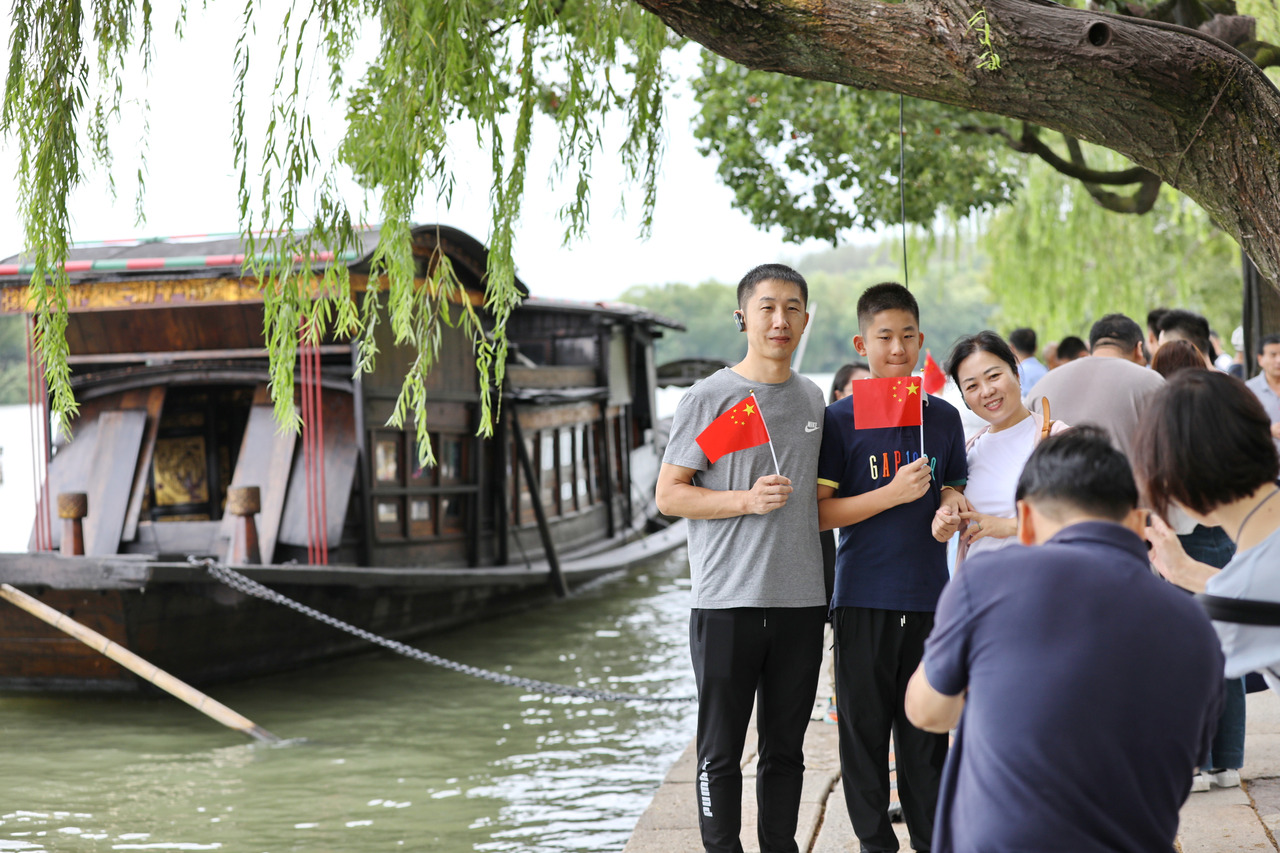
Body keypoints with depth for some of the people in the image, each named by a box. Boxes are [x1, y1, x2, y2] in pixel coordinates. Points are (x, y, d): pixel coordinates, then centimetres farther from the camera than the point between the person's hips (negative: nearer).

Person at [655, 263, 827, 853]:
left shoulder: (812, 399, 12)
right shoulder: (710, 397, -4)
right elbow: (669, 495, -5)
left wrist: (825, 585, 16)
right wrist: (747, 500, -18)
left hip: (802, 602, 5)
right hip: (727, 602, -4)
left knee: (786, 749, 12)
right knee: (721, 750, 2)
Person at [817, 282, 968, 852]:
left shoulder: (943, 417, 8)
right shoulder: (841, 420, -3)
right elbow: (819, 513, -7)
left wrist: (951, 503, -5)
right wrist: (893, 494, -17)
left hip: (929, 594, 3)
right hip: (863, 596, -3)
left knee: (926, 730, 10)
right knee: (864, 725, 3)